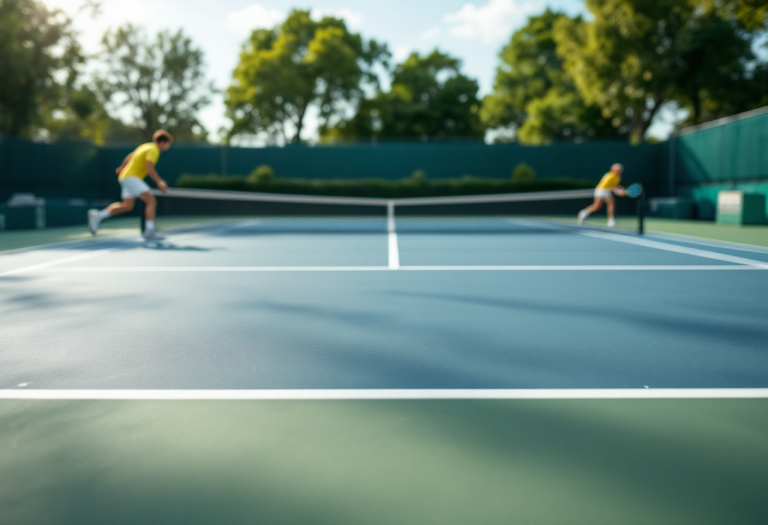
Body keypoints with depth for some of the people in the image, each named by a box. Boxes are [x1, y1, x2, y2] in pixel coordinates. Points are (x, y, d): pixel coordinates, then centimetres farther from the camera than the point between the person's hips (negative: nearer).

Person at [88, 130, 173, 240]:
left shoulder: (145, 146, 16)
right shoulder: (153, 150, -14)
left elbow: (129, 157, 27)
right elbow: (150, 169, -26)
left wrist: (122, 167, 40)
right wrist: (159, 182, -25)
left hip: (125, 176, 10)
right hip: (131, 177, -10)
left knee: (127, 206, 10)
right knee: (151, 201, -16)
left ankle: (97, 215, 9)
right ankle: (150, 231, -21)